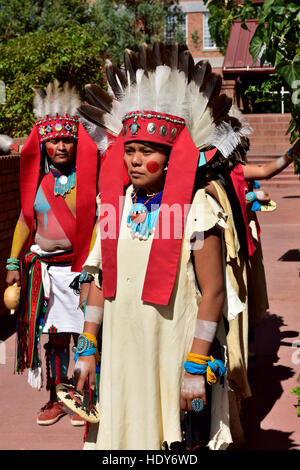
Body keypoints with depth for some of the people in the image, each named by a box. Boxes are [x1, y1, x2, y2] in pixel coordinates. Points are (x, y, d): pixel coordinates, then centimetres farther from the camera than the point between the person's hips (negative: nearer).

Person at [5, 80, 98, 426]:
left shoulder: (87, 177, -3)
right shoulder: (37, 179, 7)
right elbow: (25, 220, 16)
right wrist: (13, 262, 13)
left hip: (79, 267, -3)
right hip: (43, 269, 3)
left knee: (83, 334, 0)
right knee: (51, 335, 8)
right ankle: (56, 399, 20)